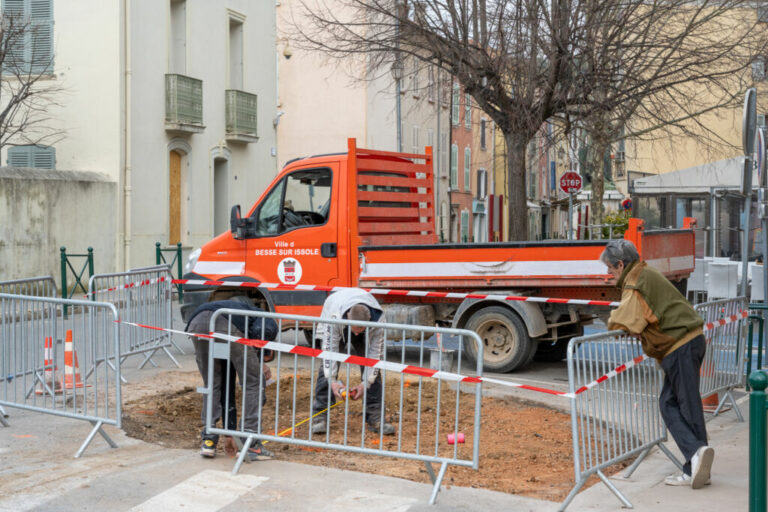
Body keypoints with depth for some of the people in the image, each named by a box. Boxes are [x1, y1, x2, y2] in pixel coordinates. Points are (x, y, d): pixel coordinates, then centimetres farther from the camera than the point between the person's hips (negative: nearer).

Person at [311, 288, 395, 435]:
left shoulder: (378, 321, -39)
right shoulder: (335, 318, -45)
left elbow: (375, 353, -30)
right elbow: (330, 349, -37)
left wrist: (366, 383, -33)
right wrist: (332, 381, -42)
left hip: (367, 333, 2)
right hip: (336, 328, -1)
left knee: (371, 368, -10)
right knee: (327, 367, -16)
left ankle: (375, 418, -4)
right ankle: (320, 416, -11)